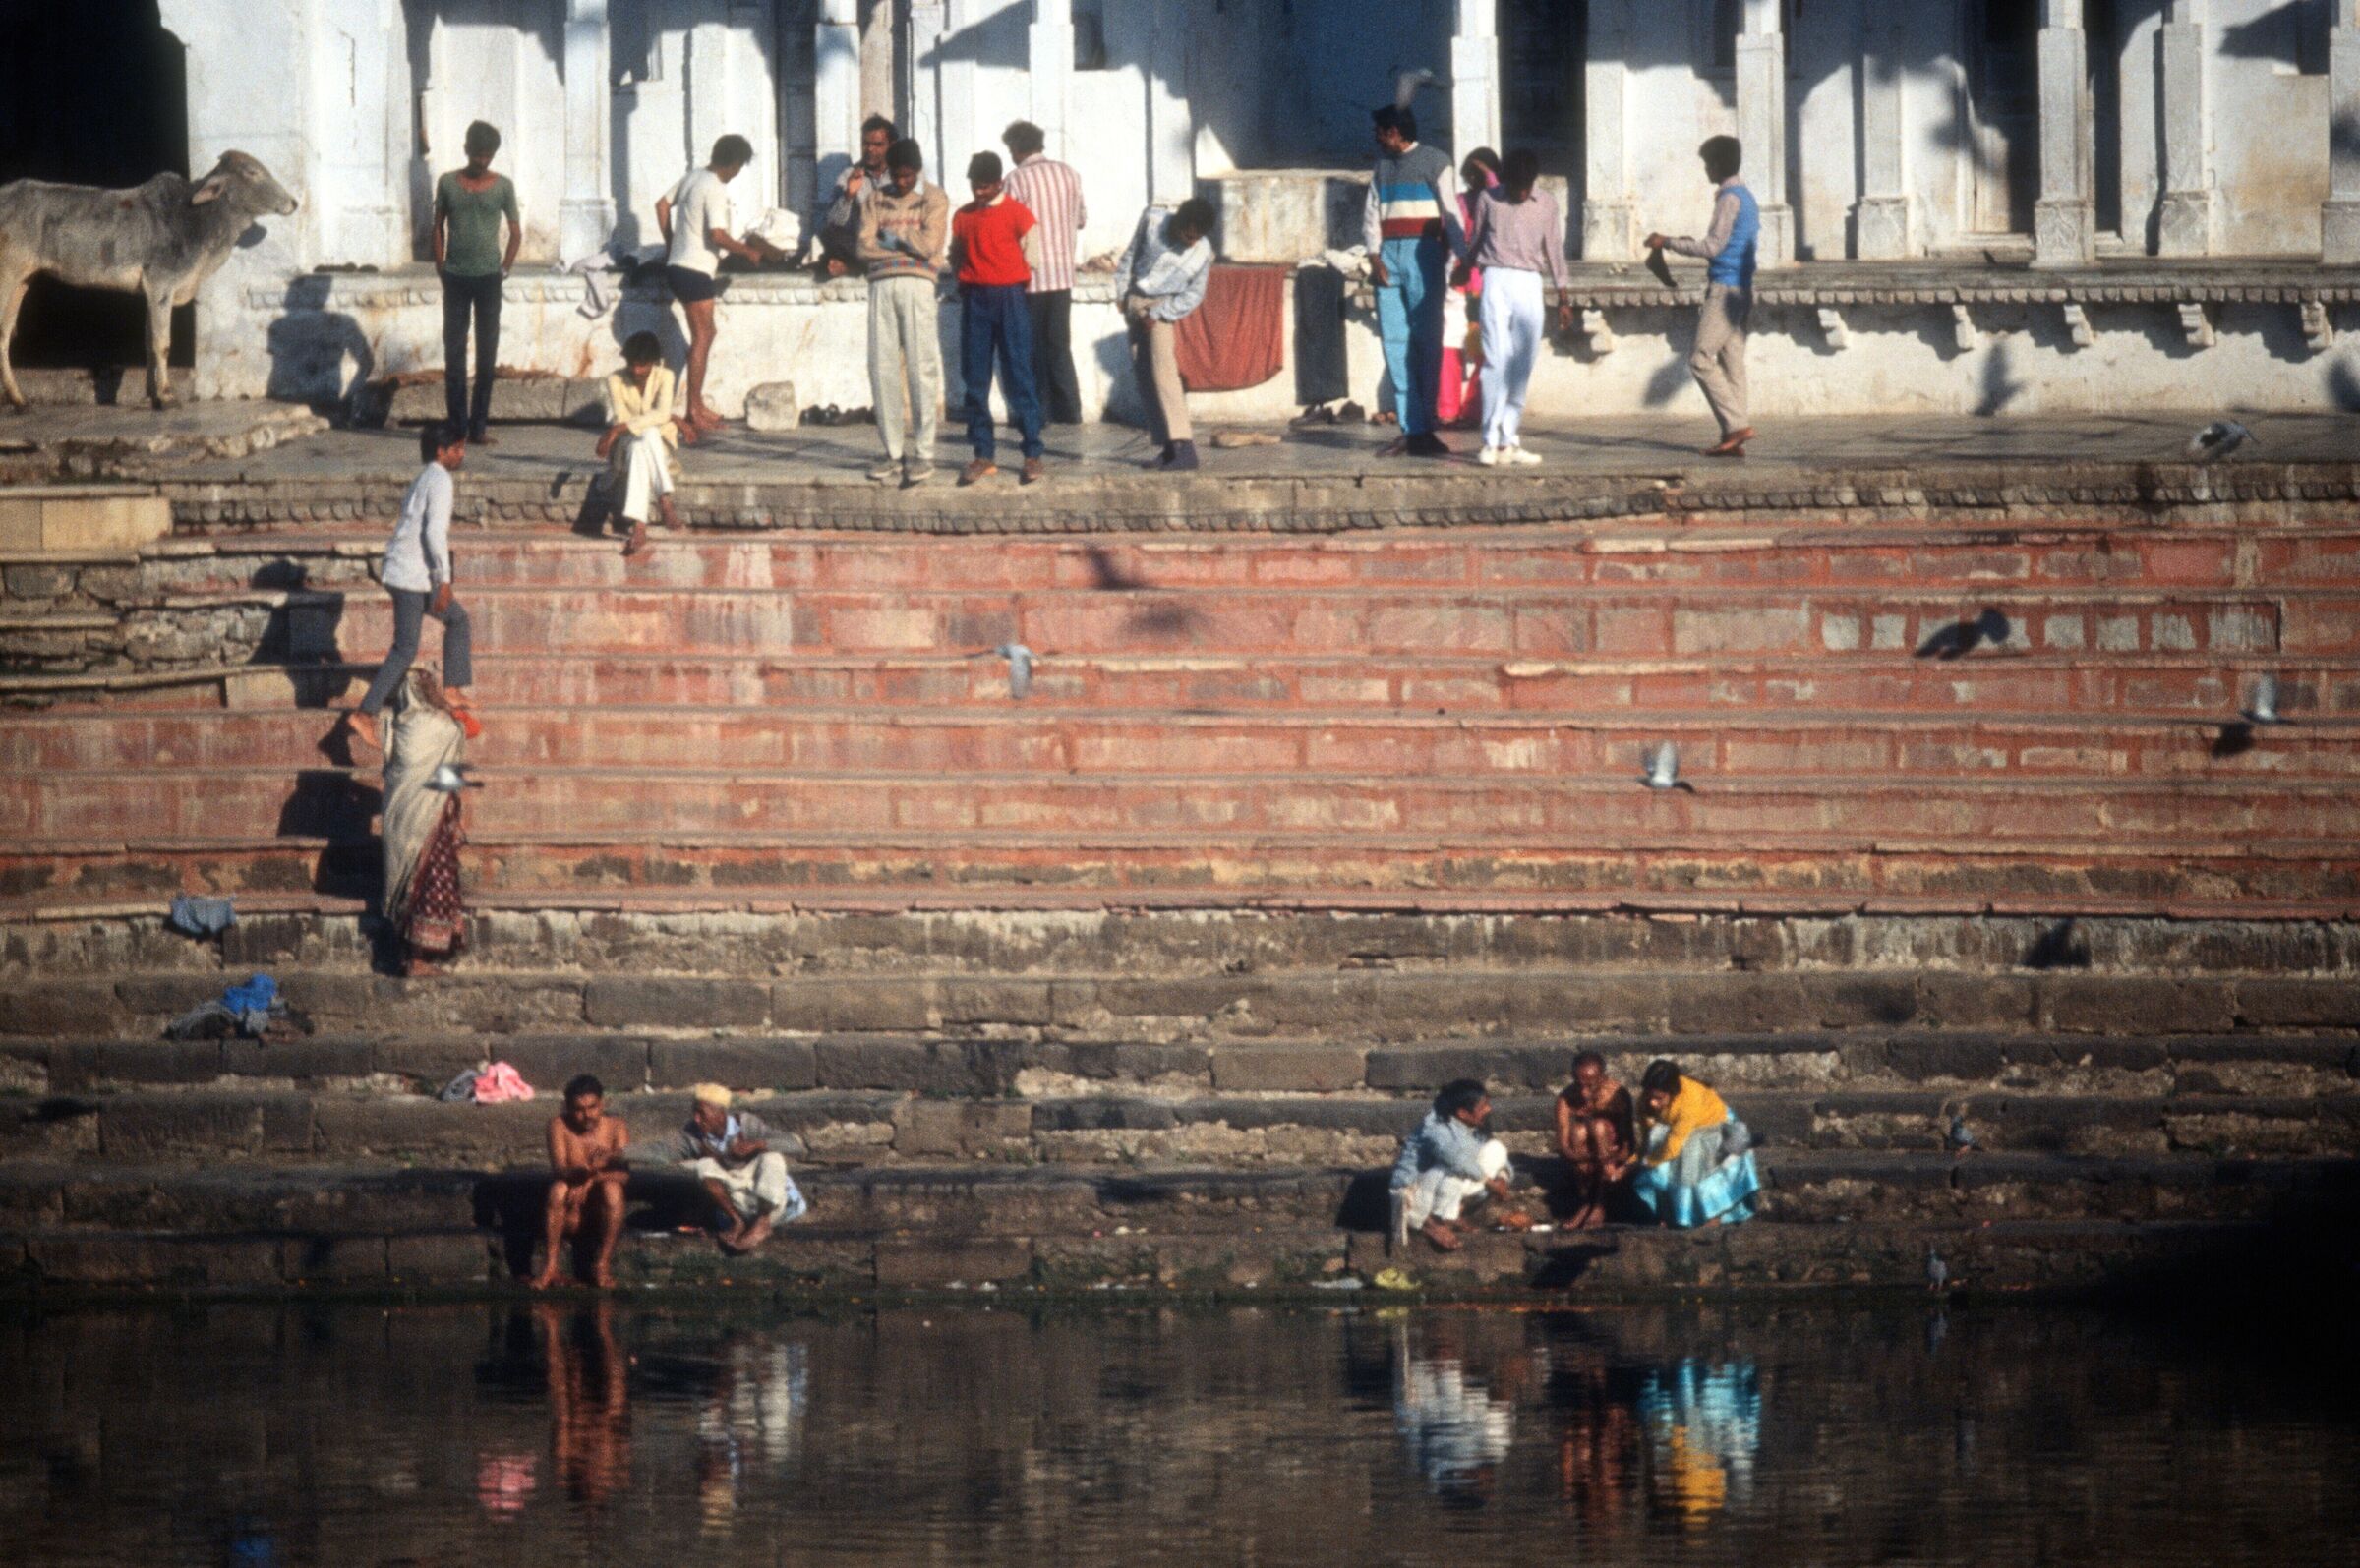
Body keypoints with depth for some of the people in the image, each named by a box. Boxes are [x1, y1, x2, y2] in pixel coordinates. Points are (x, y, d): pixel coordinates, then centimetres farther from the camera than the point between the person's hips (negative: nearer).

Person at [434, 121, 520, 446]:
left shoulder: (502, 186, 2)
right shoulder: (447, 184, 4)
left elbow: (516, 231, 8)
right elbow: (439, 226, 11)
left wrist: (505, 267, 1)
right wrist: (440, 264, 2)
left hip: (488, 277, 0)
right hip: (455, 277, 0)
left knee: (487, 354, 0)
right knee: (454, 351, 0)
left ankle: (479, 426, 3)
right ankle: (457, 424, 3)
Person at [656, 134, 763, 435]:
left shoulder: (693, 176, 10)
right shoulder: (716, 189, -17)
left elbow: (662, 205, 20)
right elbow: (717, 235, -24)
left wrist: (670, 243, 25)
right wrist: (747, 252, -10)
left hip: (678, 265, 9)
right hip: (695, 271, -9)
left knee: (704, 335, 16)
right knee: (702, 339, -4)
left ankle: (697, 407, 18)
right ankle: (694, 412, -4)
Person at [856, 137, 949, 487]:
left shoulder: (934, 199, 6)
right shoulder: (877, 201, 16)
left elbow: (929, 244, -7)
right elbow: (865, 248, 4)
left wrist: (891, 238, 2)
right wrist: (908, 245, -3)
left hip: (917, 286, -4)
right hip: (881, 286, 4)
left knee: (921, 366, -7)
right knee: (882, 368, 0)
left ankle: (923, 454, -5)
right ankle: (894, 453, 5)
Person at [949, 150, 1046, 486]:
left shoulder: (1017, 213, -3)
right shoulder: (962, 217, 11)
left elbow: (1030, 258, 0)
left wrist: (1002, 278, 5)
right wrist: (968, 280, 5)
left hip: (1009, 298, -5)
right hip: (974, 301, 5)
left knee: (1018, 378, -6)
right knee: (975, 380, 3)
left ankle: (1033, 455, -4)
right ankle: (983, 455, 8)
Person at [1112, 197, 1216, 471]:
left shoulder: (1202, 251, -12)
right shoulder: (1153, 221, -8)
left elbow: (1194, 295, -4)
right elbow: (1132, 253, 8)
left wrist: (1158, 314, -14)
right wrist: (1122, 291, 9)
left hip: (1164, 307, -4)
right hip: (1135, 302, 4)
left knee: (1163, 373, -18)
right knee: (1144, 377, 2)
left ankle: (1184, 447, -23)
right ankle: (1169, 448, 5)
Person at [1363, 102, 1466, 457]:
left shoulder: (1434, 161, 3)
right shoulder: (1383, 165, 20)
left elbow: (1450, 213, -3)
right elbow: (1371, 214, 15)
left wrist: (1463, 257, -12)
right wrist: (1374, 255, -1)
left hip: (1422, 254, -6)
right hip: (1389, 257, 6)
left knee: (1425, 341, -7)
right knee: (1394, 342, 0)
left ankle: (1423, 428, -7)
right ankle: (1409, 430, 0)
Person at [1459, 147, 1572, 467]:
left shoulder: (1546, 204, 7)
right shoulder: (1489, 200, 3)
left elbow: (1554, 250, 12)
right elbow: (1475, 242, 15)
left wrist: (1563, 299, 11)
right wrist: (1463, 271, 23)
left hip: (1529, 286, 2)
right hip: (1497, 282, -2)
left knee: (1522, 367, 1)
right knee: (1497, 361, -11)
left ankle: (1509, 441, 6)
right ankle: (1491, 442, -12)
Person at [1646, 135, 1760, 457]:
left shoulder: (1729, 199, -12)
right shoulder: (1747, 198, 18)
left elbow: (1713, 247, -17)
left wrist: (1668, 243, -9)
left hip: (1725, 289, -10)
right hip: (1742, 288, 10)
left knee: (1702, 360, -10)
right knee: (1731, 364, 6)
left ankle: (1736, 425, -17)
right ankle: (1734, 440, 1)